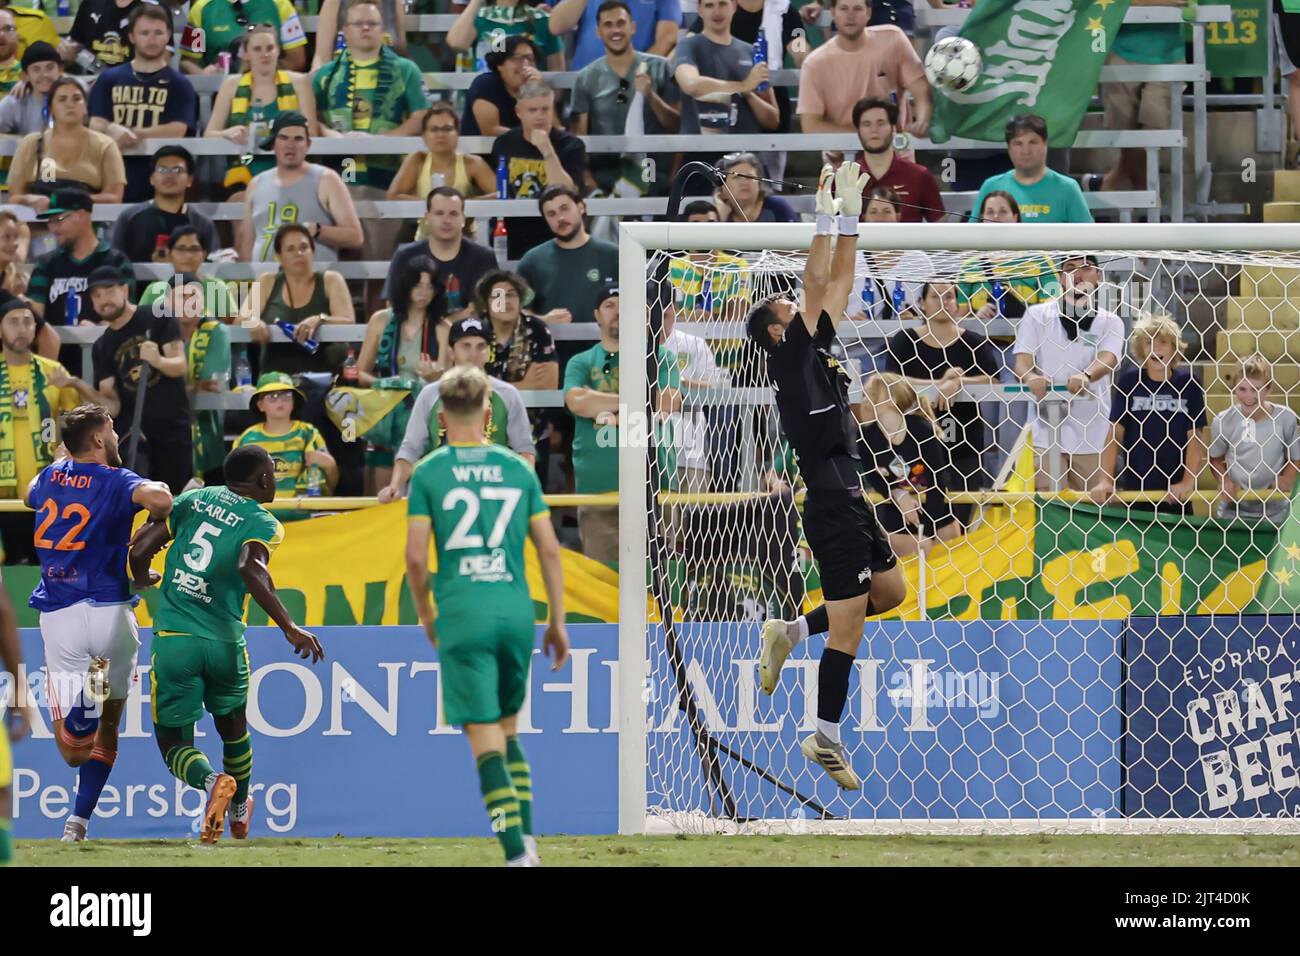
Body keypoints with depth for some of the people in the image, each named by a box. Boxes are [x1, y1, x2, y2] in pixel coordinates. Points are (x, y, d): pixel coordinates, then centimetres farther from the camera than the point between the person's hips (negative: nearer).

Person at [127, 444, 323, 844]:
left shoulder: (193, 499, 8)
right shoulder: (264, 524, -2)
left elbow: (140, 550, 6)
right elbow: (250, 569, -23)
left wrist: (143, 579, 30)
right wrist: (289, 627, -25)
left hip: (173, 640, 0)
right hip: (224, 642, 0)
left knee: (175, 744, 7)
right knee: (233, 728, 28)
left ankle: (211, 780, -24)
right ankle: (240, 812, 44)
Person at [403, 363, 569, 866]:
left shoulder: (428, 473, 1)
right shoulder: (518, 468, 8)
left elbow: (416, 556, -4)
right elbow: (549, 549, 7)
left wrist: (426, 618, 12)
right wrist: (557, 621, 14)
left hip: (463, 616, -3)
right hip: (517, 612, 3)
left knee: (485, 736, -4)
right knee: (508, 729, 20)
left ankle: (516, 853, -14)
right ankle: (527, 839, 11)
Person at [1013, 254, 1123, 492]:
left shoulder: (1110, 322, 10)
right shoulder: (1037, 315, 10)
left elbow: (1107, 359, -9)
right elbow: (1022, 359, -1)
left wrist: (1085, 376, -33)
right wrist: (1030, 377, -27)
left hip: (1092, 437, 1)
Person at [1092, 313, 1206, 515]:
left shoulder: (1187, 383, -1)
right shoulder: (1129, 381, 0)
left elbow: (1195, 437, -2)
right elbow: (1115, 433, 0)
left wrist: (1188, 482, -14)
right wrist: (1105, 481, -11)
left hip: (1175, 492, 0)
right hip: (1135, 488, 0)